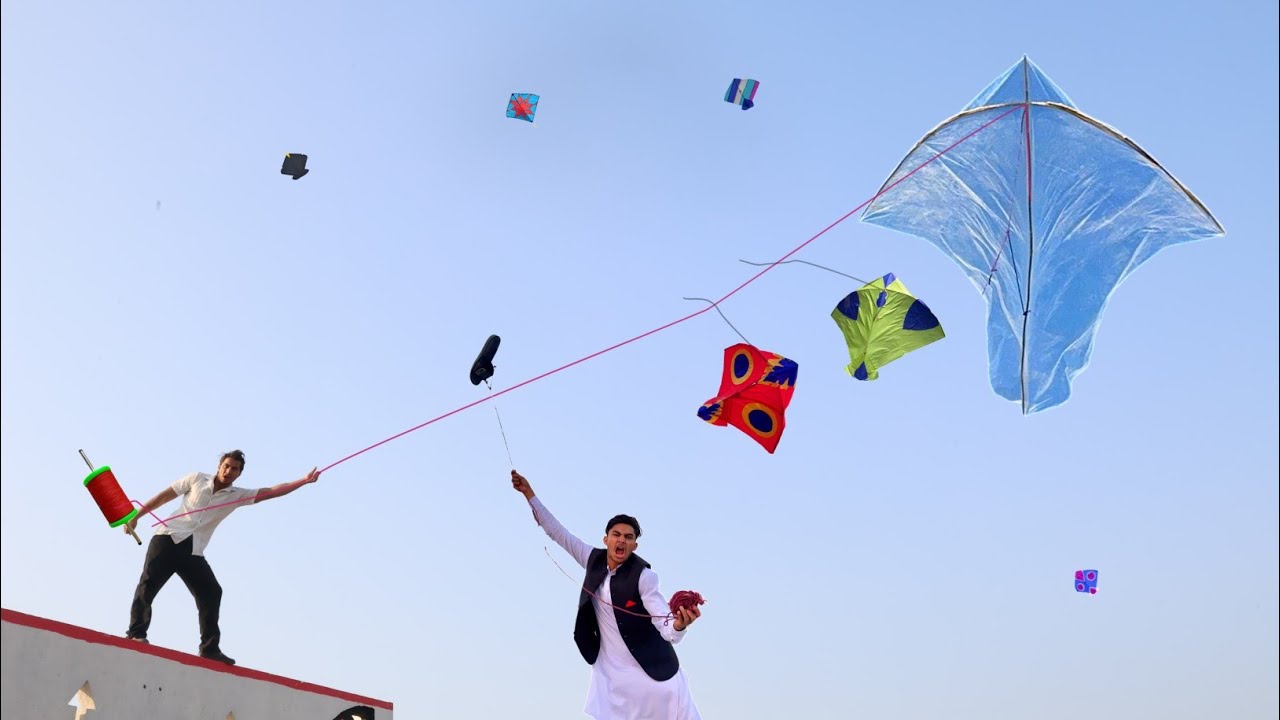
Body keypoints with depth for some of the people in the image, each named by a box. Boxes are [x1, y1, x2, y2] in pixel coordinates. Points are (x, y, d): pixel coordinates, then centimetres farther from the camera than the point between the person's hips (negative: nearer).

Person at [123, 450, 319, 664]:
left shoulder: (237, 496, 6)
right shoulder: (196, 479, 4)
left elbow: (272, 492, -2)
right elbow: (164, 496, 9)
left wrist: (303, 481, -11)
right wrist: (136, 516, 8)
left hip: (193, 551, 2)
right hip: (169, 538, -2)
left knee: (211, 592, -7)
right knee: (149, 583, -13)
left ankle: (209, 647, -3)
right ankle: (136, 633, -7)